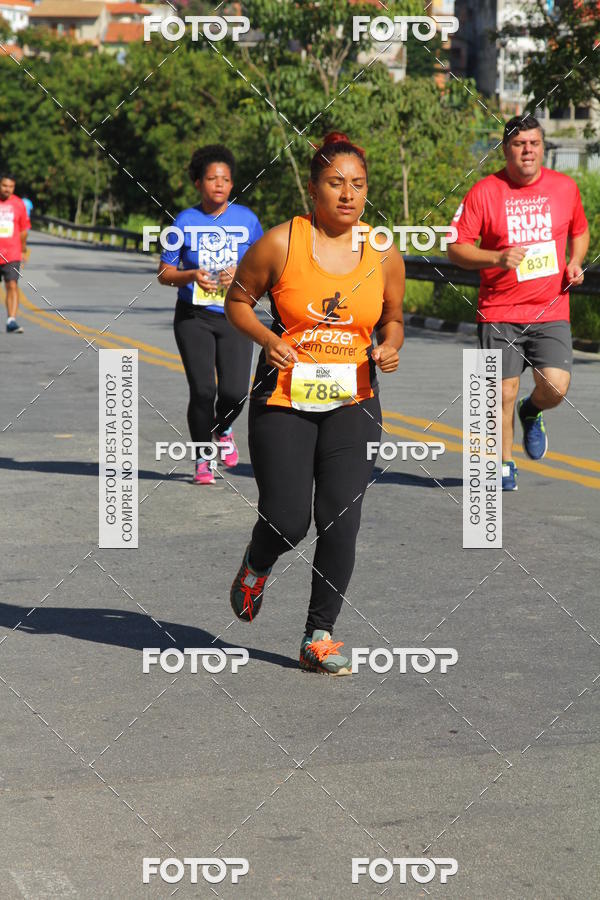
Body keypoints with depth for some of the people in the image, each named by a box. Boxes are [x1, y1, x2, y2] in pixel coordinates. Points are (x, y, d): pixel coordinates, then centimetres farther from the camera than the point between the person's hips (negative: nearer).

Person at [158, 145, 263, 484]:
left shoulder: (247, 219, 4)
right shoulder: (185, 221, 1)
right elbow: (164, 273, 4)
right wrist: (191, 275, -15)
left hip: (235, 316, 1)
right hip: (193, 316, -1)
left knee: (234, 392, -9)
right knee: (202, 390, -6)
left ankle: (223, 429, 27)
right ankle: (203, 459, 12)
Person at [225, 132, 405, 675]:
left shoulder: (384, 256, 2)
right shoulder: (281, 243, -7)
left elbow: (392, 319, 17)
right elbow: (237, 301, 5)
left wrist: (390, 346, -5)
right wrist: (267, 340, -13)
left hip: (353, 403, 2)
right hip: (284, 400, -2)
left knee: (341, 522, -4)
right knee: (287, 521, -6)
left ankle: (319, 638, 9)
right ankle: (256, 569, 32)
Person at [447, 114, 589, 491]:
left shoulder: (565, 187, 5)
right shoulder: (484, 192, -4)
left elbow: (580, 231, 23)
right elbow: (456, 248, -3)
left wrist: (575, 262, 4)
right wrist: (498, 258, -18)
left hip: (551, 312, 1)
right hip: (499, 313, -1)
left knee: (556, 387, -13)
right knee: (503, 394, 0)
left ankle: (532, 412, 24)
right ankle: (504, 464, 22)